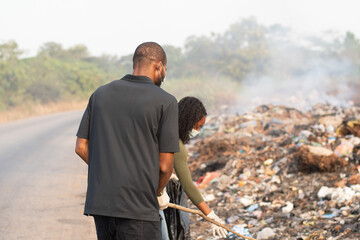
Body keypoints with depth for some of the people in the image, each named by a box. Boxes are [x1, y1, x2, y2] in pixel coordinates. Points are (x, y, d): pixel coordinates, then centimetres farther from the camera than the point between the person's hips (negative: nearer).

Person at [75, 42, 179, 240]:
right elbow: (165, 165, -6)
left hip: (99, 202, 6)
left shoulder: (100, 94, 10)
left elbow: (81, 147, 9)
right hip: (137, 209, -6)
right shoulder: (165, 102, -5)